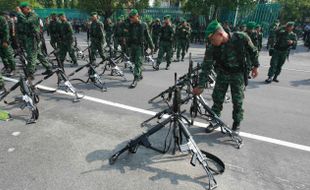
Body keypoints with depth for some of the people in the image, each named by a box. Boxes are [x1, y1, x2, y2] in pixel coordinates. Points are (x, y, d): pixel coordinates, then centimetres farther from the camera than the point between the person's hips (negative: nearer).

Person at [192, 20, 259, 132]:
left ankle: (237, 123, 23)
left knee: (237, 101, 1)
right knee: (217, 98, 3)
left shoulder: (241, 38, -23)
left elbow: (253, 51, -4)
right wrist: (201, 86, -20)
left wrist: (255, 66, 4)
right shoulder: (211, 48, -20)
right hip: (222, 73, 2)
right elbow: (206, 67, -18)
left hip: (238, 74, -1)